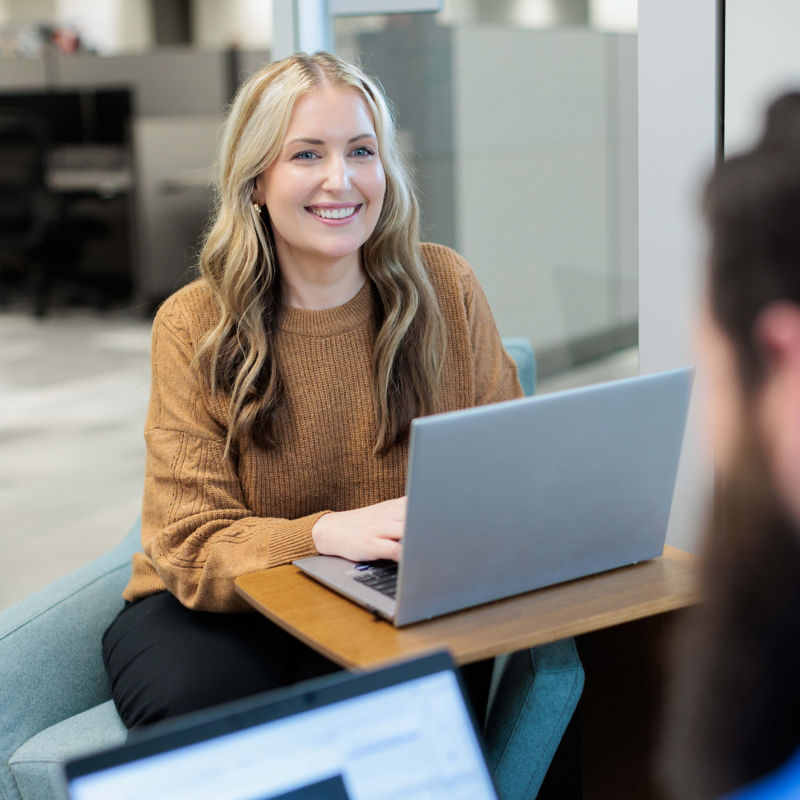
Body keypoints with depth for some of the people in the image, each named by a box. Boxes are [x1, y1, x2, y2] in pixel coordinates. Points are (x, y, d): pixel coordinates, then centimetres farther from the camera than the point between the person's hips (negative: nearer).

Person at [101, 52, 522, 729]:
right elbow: (193, 549, -11)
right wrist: (326, 534, -32)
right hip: (222, 608, -1)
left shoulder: (445, 288, 0)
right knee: (196, 704, -34)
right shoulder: (192, 327, -6)